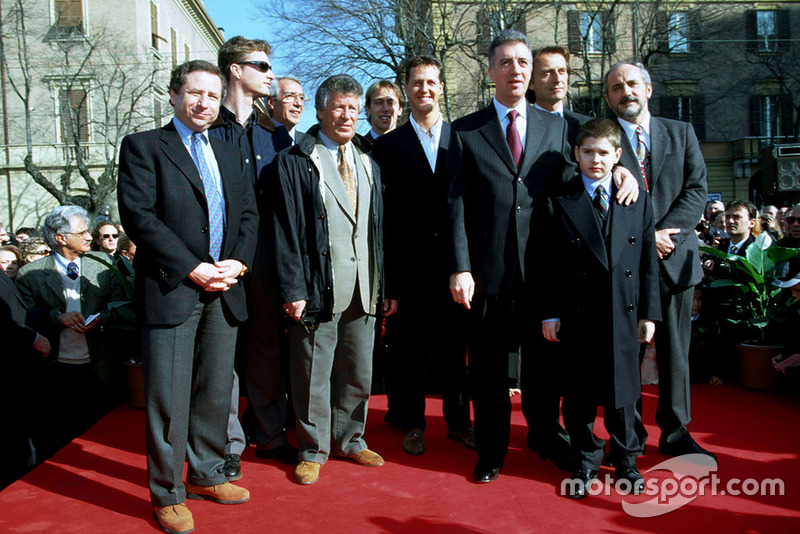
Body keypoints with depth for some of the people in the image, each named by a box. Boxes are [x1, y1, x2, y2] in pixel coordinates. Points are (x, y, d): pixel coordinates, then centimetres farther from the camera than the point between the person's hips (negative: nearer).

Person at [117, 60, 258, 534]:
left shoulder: (232, 155, 19)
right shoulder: (143, 147, 2)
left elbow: (249, 214, 15)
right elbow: (138, 215, -9)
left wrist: (238, 262, -4)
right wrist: (191, 269, -14)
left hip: (224, 290, 5)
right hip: (171, 287, -5)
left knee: (216, 391, 12)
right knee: (169, 398, 0)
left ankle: (206, 474, 28)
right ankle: (168, 492, 16)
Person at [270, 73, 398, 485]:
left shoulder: (368, 163, 15)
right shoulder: (294, 162, -2)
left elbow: (379, 228, 14)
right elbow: (286, 231, -8)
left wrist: (386, 285, 9)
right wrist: (292, 289, -14)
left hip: (364, 288, 5)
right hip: (318, 287, -5)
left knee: (359, 372, 14)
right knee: (314, 374, 5)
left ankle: (350, 440, 33)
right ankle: (313, 449, 24)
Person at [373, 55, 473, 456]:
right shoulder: (388, 145, 5)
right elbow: (384, 211, -1)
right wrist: (389, 269, -7)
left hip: (455, 261, 1)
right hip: (410, 265, -1)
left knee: (455, 344, 11)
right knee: (409, 348, 7)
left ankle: (458, 420, 26)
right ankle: (411, 423, 23)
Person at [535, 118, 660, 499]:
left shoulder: (639, 201, 8)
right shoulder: (557, 203, -1)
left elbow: (648, 262, 7)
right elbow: (545, 265, -2)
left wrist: (649, 312, 4)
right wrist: (549, 313, -6)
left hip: (624, 314, 2)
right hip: (577, 315, -2)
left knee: (622, 391, 12)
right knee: (580, 394, 8)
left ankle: (625, 461, 31)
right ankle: (586, 463, 26)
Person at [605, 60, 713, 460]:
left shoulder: (682, 133, 12)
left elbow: (696, 190, 3)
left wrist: (665, 232, -11)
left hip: (674, 256, 3)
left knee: (675, 349, 9)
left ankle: (675, 432, 21)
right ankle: (629, 434, 17)